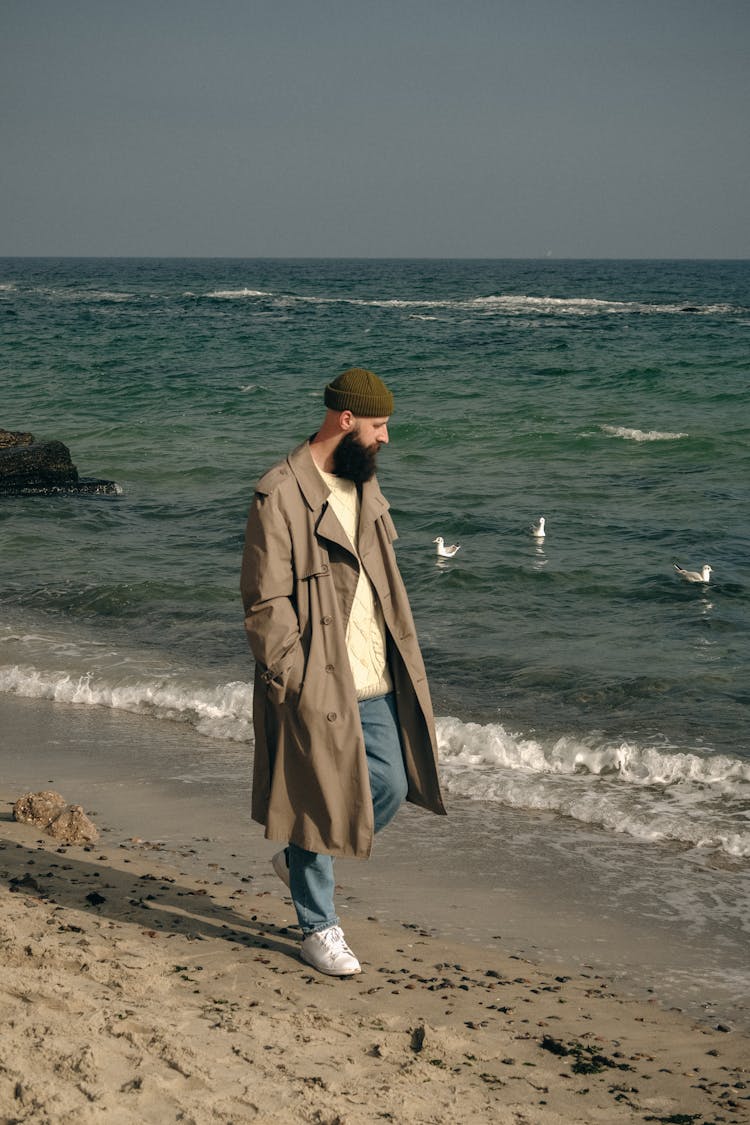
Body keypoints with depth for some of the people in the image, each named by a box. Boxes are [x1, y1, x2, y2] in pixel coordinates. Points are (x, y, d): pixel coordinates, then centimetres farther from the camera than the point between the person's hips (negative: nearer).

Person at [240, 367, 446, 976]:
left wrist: (399, 660, 17)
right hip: (315, 684, -8)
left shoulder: (364, 484, 11)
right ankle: (318, 928, 19)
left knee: (392, 787, 10)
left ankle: (299, 858, 33)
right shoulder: (279, 495, -15)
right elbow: (265, 601, -15)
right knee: (319, 801, 2)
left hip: (375, 682, 8)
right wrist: (288, 679, -18)